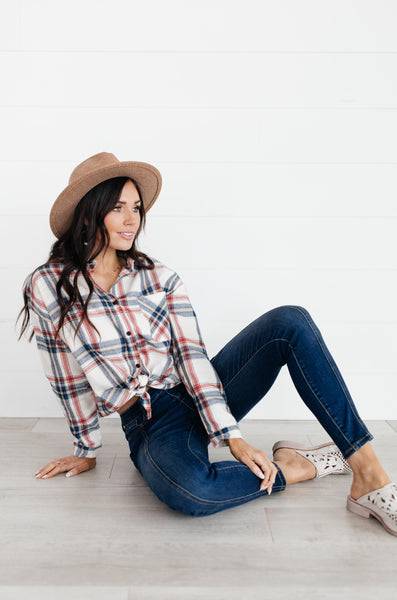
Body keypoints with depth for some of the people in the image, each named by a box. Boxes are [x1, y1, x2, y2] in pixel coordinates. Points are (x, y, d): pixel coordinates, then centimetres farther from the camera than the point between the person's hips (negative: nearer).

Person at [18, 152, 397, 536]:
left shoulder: (159, 278, 1)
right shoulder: (48, 288, -4)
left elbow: (192, 355, -7)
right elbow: (69, 381, 3)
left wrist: (231, 436, -17)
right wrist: (87, 451, 11)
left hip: (201, 394, 3)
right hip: (150, 425, -3)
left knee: (290, 322, -21)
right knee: (192, 492, -39)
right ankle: (295, 467, -11)